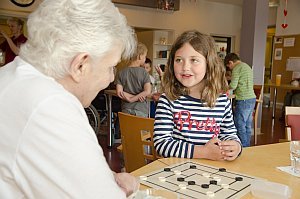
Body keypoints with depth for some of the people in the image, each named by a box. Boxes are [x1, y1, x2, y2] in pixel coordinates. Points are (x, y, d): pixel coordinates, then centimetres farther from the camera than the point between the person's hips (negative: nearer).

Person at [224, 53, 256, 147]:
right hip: (252, 98, 9)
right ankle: (247, 146, 22)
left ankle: (243, 147, 4)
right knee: (247, 125, 14)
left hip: (243, 100, -9)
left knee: (240, 125, -1)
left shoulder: (237, 68, -10)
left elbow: (233, 86, -15)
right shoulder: (247, 66, 18)